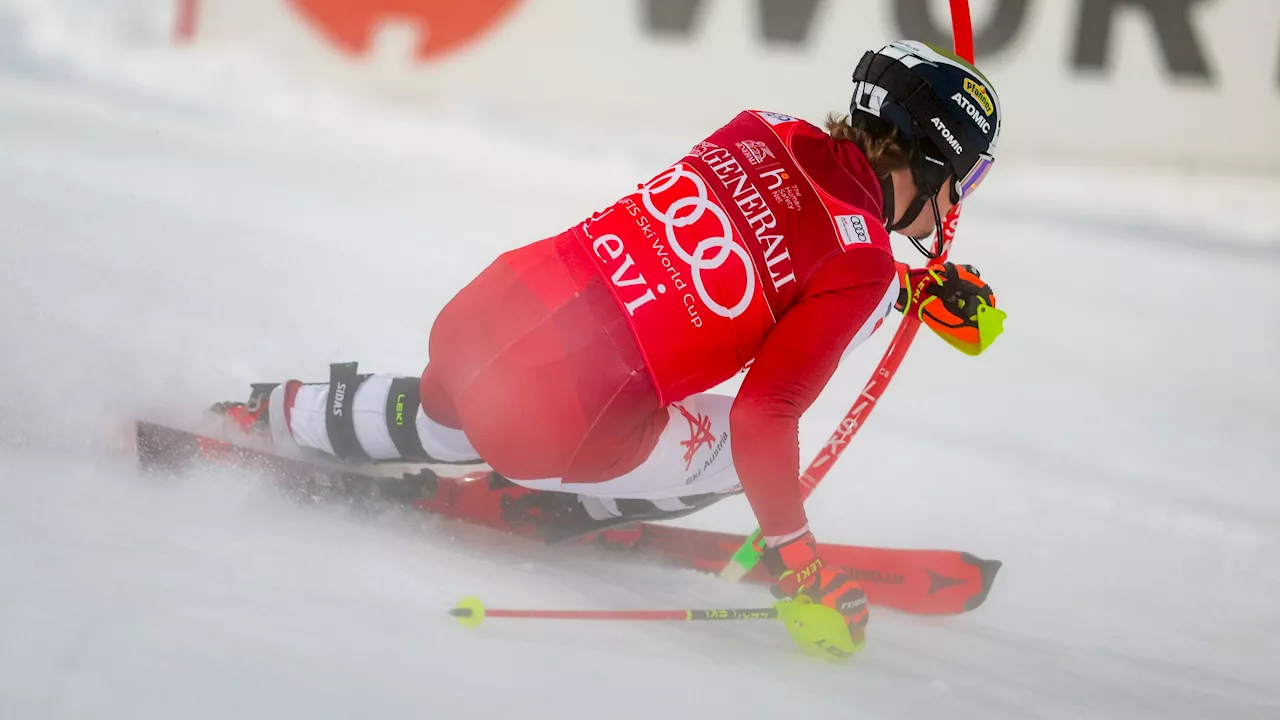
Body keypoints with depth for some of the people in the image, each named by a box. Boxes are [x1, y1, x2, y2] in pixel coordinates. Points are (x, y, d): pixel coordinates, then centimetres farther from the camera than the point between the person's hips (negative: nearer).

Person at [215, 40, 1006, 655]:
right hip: (550, 423, -7)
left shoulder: (767, 133, 6)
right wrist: (799, 564, -5)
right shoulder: (861, 273, -13)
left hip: (481, 314, 8)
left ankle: (263, 418, 43)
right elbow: (764, 420, -15)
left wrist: (916, 285, 24)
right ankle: (513, 505, 13)